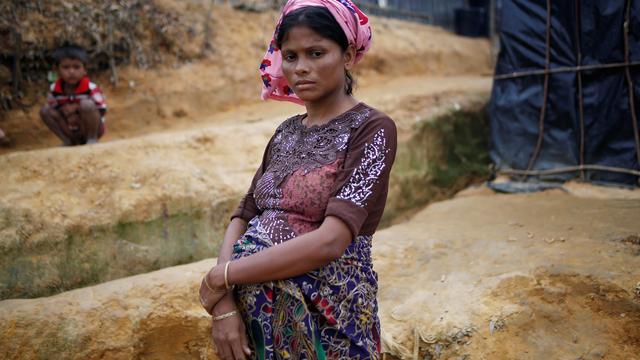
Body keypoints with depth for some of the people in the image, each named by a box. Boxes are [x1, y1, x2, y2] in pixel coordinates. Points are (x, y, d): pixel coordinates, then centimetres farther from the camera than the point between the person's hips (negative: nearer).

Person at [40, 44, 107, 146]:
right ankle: (69, 141, -2)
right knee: (44, 111, -14)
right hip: (72, 130, 4)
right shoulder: (55, 89, -10)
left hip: (93, 128, -4)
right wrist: (63, 109, -22)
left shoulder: (91, 88, -22)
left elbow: (102, 110, -19)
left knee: (86, 104, -33)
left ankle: (92, 140, -13)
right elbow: (51, 107, -2)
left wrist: (77, 108, -25)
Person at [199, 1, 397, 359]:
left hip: (324, 319, -5)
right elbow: (243, 219, 2)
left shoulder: (372, 129, -13)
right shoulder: (286, 132, 7)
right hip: (254, 312, 5)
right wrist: (223, 302, -14)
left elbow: (329, 242, -23)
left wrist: (220, 277, -16)